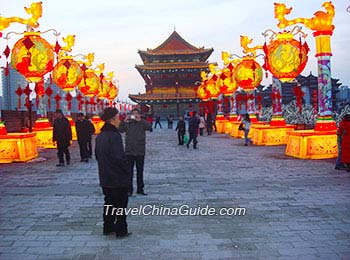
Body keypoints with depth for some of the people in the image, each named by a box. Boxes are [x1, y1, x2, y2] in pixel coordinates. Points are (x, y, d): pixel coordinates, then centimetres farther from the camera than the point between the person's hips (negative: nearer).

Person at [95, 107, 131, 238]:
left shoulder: (100, 137, 6)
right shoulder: (114, 136, -21)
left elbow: (97, 155, 13)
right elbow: (119, 157, -23)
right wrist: (127, 172, -10)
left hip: (105, 177, 8)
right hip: (118, 177, -8)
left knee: (109, 202, 19)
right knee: (121, 203, 5)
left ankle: (108, 227, 28)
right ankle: (121, 230, 11)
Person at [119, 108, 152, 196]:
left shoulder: (142, 123, 3)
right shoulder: (127, 123, 5)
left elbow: (150, 127, -17)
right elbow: (120, 130, -10)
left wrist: (140, 120, -23)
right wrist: (124, 121, -22)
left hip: (140, 151, 0)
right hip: (129, 151, 0)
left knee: (140, 171, 10)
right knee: (129, 172, 4)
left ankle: (140, 189, 19)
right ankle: (129, 190, 11)